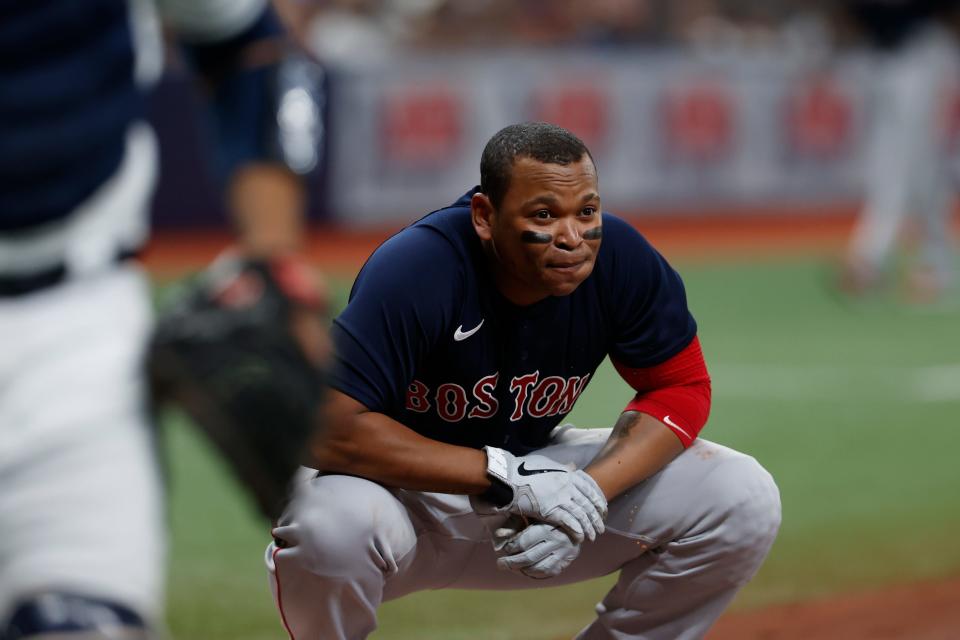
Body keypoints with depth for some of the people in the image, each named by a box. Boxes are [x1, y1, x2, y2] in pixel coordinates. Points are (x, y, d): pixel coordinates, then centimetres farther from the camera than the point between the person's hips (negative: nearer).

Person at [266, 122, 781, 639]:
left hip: (526, 475, 4)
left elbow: (681, 387, -4)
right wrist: (505, 476, -36)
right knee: (332, 524, -41)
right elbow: (329, 428, -35)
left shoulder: (620, 259, -16)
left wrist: (591, 490, -24)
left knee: (744, 499, -13)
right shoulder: (417, 270, -30)